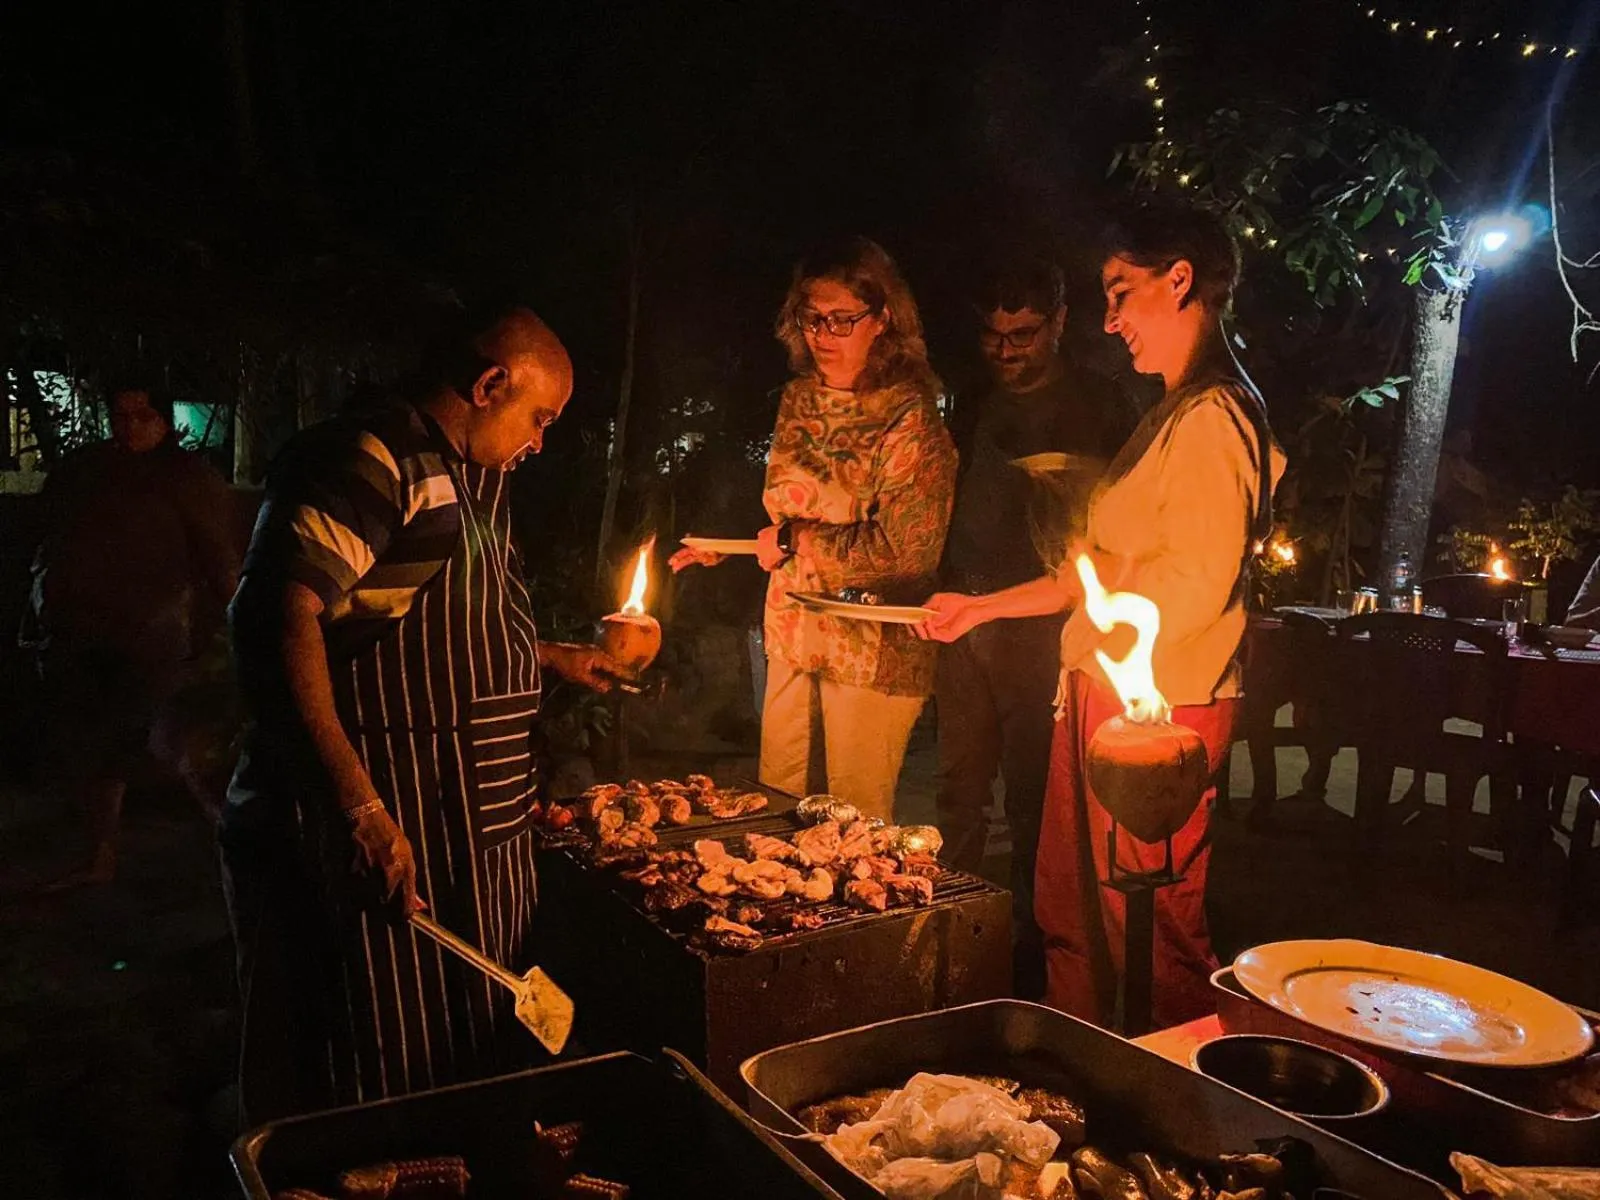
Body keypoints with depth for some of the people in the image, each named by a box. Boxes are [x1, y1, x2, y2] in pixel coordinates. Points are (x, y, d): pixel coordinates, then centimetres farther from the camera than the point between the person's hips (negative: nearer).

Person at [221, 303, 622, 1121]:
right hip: (374, 837, -10)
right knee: (368, 1089, 2)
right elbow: (281, 621, -28)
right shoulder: (370, 461, -16)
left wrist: (552, 658, 24)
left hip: (461, 831, 10)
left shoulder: (463, 480, 17)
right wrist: (360, 807, -33)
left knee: (470, 1067, 20)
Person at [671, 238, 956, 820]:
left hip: (872, 646, -7)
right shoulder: (799, 398, 9)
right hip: (794, 632, 7)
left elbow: (908, 550, -21)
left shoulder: (909, 417, -15)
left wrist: (796, 540, -15)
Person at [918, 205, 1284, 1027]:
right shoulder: (1173, 414, 18)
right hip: (1105, 694, 10)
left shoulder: (1215, 416, -13)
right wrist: (981, 609, 22)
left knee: (1149, 928, -1)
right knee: (1068, 914, 18)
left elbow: (1197, 586, -21)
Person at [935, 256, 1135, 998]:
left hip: (1041, 625, -5)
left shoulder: (1096, 408, -1)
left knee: (1031, 791, 0)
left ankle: (1028, 938, 13)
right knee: (959, 784, 12)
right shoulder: (976, 402, 16)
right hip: (965, 616, 6)